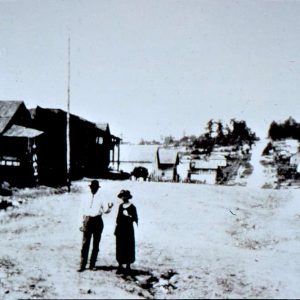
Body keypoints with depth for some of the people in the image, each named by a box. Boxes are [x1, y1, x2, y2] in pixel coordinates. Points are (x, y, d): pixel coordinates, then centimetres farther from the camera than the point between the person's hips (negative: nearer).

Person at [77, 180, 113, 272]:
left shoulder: (100, 199, 4)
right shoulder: (85, 198, 9)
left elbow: (105, 210, -5)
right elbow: (82, 211, 13)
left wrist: (109, 207, -25)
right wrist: (83, 222, 9)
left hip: (97, 221, 0)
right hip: (87, 221, 0)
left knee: (96, 244, 6)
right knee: (85, 244, -2)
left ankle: (92, 264, 14)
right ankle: (82, 265, 3)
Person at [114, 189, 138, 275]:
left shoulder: (132, 207, -5)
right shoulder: (121, 206, 10)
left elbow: (135, 219, -7)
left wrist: (128, 215, -22)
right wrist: (116, 229, 15)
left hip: (128, 229, -5)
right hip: (120, 229, 5)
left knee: (128, 247, -1)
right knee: (120, 247, 6)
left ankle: (128, 267, 9)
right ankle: (120, 266, 14)